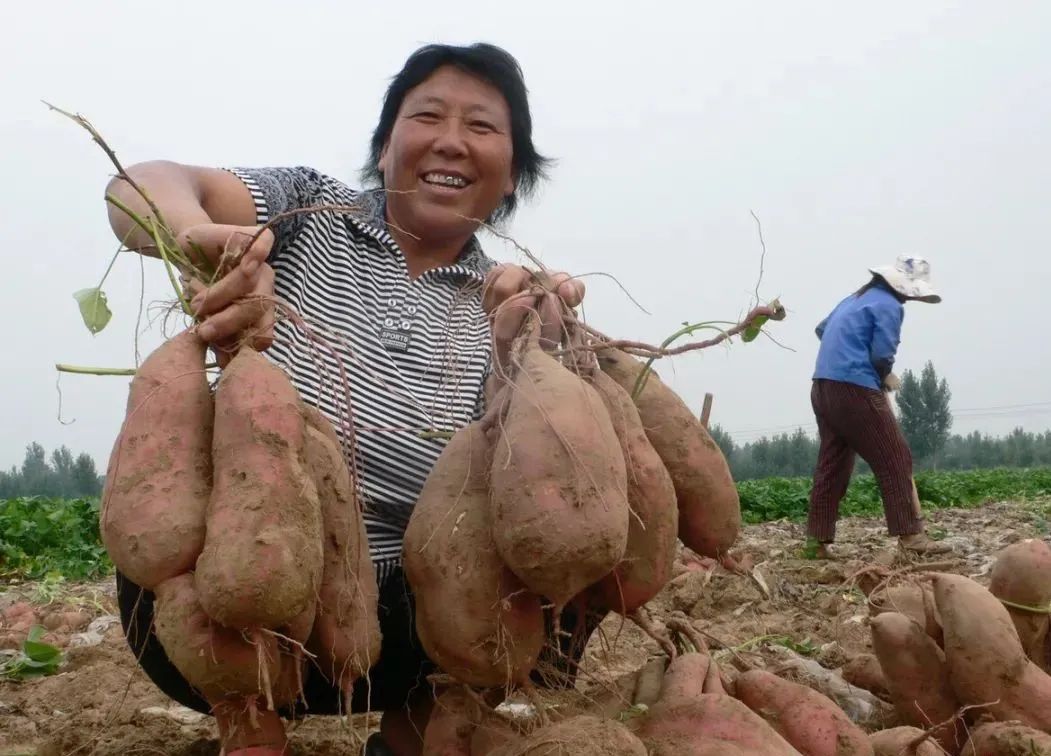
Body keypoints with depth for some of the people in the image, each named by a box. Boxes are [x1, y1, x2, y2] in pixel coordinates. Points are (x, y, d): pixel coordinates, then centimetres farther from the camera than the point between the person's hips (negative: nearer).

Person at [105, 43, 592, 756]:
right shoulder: (308, 211, 3)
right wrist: (200, 236, -38)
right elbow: (143, 185, -14)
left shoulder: (502, 304, 8)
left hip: (390, 624, 3)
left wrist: (521, 360, -24)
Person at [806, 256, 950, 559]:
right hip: (854, 389, -9)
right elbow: (882, 355, -13)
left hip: (824, 387, 9)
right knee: (894, 459, -4)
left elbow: (822, 329, 32)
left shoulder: (855, 299, 21)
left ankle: (817, 538, 10)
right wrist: (886, 377, 7)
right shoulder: (889, 305, -6)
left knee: (831, 464, 11)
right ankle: (910, 534, -7)